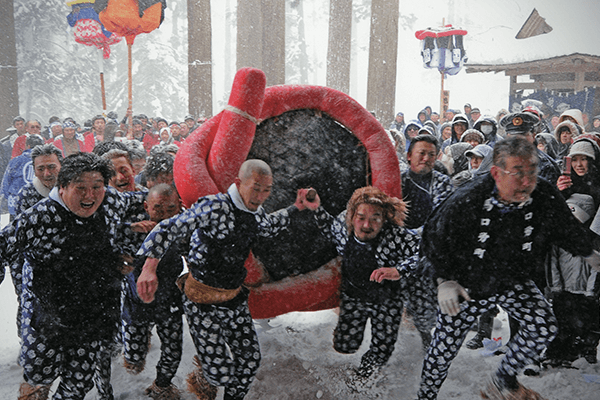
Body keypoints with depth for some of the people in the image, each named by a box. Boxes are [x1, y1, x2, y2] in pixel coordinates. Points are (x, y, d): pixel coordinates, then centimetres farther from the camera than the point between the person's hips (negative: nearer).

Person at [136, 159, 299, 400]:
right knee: (221, 373, -6)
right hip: (203, 303, -7)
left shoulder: (255, 213, 3)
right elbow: (170, 228, -31)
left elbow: (269, 226, 27)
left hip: (235, 298, 7)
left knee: (250, 360, 7)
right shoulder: (215, 206, -22)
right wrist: (149, 268, -43)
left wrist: (296, 208, 18)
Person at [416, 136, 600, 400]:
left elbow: (566, 228, 5)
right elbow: (435, 239, -13)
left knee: (543, 328, -15)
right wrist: (444, 279, -18)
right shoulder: (466, 202, -29)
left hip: (513, 282, 3)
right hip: (465, 285, -3)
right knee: (444, 348, 2)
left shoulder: (547, 197, -19)